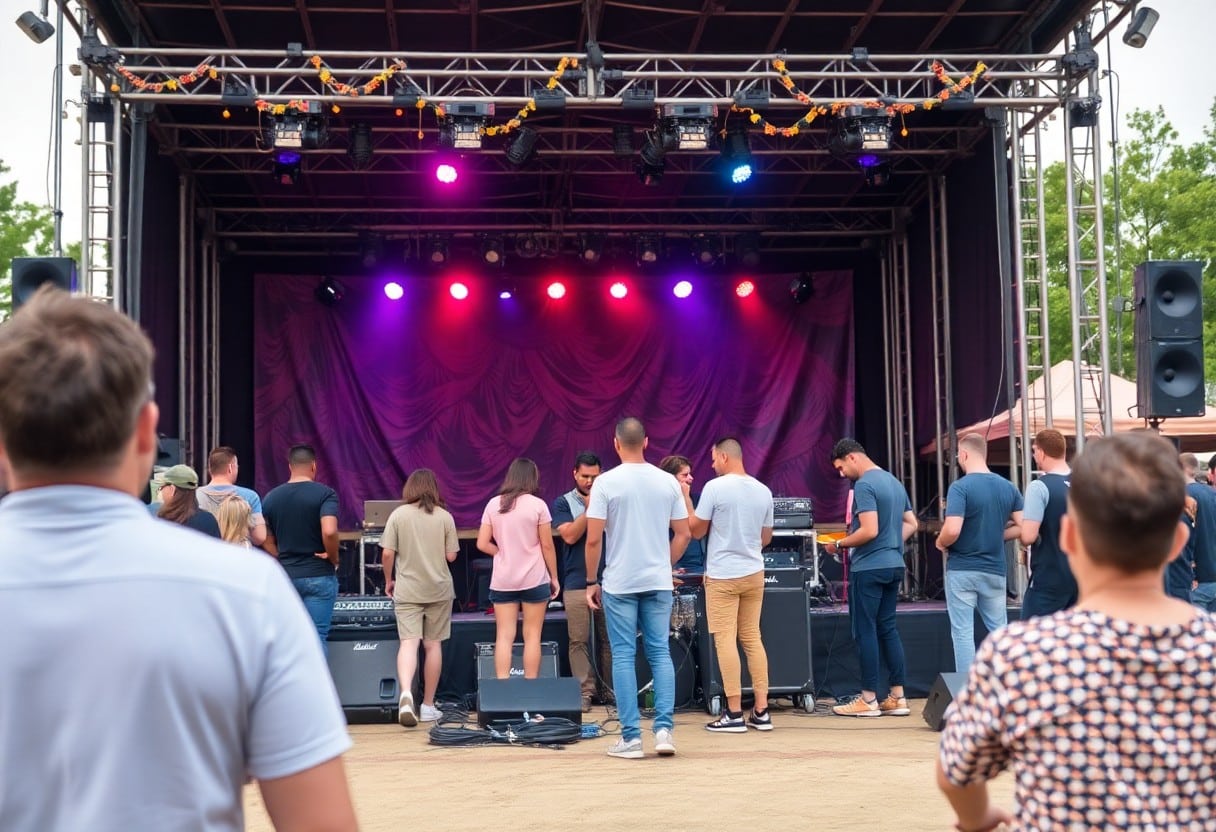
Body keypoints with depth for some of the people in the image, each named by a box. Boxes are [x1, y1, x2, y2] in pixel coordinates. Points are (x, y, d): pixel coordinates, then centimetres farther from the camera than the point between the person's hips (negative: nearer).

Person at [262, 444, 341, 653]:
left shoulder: (271, 498, 6)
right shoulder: (324, 494, -9)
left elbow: (266, 541, 8)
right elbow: (329, 532, -23)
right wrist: (334, 559, -8)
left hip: (285, 577, 4)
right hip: (319, 576, -4)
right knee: (316, 638, -1)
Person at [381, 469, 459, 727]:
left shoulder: (398, 514, -2)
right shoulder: (444, 517, -1)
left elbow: (387, 554, -4)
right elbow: (451, 556, -1)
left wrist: (389, 580, 11)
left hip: (407, 590, -1)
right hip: (438, 589, 1)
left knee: (408, 642, -6)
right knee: (433, 645, 10)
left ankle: (406, 693, -30)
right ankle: (428, 705, 16)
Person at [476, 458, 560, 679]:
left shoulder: (493, 504, 3)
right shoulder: (537, 505, -6)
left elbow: (482, 543, 1)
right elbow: (547, 546, -3)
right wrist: (554, 577, 5)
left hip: (502, 580, 2)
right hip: (534, 579, -2)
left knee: (504, 636, 3)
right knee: (532, 636, 4)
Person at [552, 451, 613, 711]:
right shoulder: (563, 503, 7)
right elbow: (570, 535, -7)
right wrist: (589, 509, -9)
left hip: (607, 581, 1)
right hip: (577, 583, -1)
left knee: (609, 639, 1)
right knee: (579, 640, -3)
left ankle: (611, 690, 8)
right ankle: (584, 692, 1)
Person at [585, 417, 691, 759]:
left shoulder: (606, 482, -7)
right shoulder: (668, 481, 3)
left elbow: (593, 539, -8)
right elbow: (684, 534, 7)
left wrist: (591, 582, 2)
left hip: (619, 584, -3)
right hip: (658, 583, 3)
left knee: (623, 656, 2)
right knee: (660, 653, 9)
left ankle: (631, 738, 2)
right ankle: (664, 729, 1)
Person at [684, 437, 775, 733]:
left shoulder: (715, 487, -11)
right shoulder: (763, 491, 6)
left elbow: (696, 529, -4)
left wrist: (686, 497, 7)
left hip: (723, 576, -5)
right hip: (754, 573, 5)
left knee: (725, 641, -2)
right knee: (753, 639, 11)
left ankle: (735, 713, -4)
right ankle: (761, 710, 10)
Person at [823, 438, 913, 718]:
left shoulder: (864, 485, -14)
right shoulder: (895, 482, 14)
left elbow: (869, 531, -21)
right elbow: (911, 524, 18)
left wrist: (839, 544, -9)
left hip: (868, 568, -8)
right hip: (894, 565, 9)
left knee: (866, 631, -2)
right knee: (888, 629, 12)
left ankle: (869, 700, 2)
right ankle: (897, 697, 12)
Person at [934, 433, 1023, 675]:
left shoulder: (960, 487, -13)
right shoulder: (1008, 487, 4)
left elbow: (952, 530, -23)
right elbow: (1023, 528, 3)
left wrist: (940, 543, -3)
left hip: (962, 570, -5)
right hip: (995, 570, 5)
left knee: (963, 633, 2)